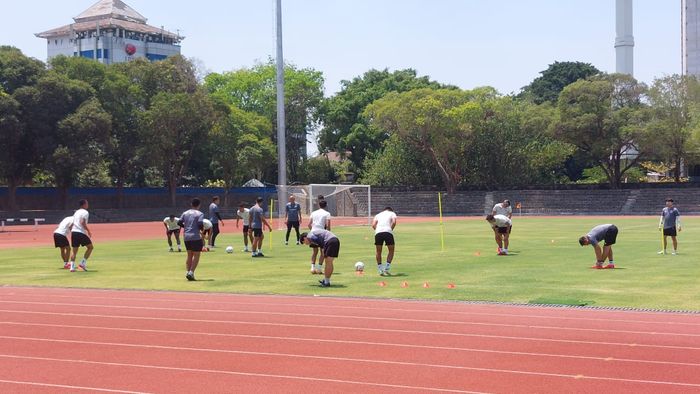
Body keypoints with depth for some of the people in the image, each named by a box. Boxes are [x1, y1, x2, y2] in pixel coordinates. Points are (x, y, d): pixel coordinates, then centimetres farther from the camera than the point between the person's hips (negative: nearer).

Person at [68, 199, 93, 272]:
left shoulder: (76, 212, 21)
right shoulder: (85, 212, -4)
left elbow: (72, 224, 21)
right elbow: (82, 222, -17)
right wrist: (88, 230, -12)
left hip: (73, 232, 7)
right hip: (81, 233, -7)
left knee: (74, 251, 9)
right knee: (90, 247, 7)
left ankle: (72, 267, 0)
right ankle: (83, 263, 2)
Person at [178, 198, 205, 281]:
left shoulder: (185, 213, 11)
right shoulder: (200, 214, -5)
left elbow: (179, 223, 5)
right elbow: (200, 224, -17)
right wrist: (202, 229, 3)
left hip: (186, 237, 6)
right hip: (196, 237, -6)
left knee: (189, 255, 17)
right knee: (196, 255, 1)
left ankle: (188, 272, 10)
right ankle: (191, 272, -10)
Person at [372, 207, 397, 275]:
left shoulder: (378, 214, 29)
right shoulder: (392, 213, 21)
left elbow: (373, 225, 11)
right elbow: (394, 222, 0)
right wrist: (391, 229, 9)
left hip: (378, 233, 2)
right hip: (388, 232, -2)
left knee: (378, 252, 17)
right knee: (391, 251, 15)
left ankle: (380, 269, 15)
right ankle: (387, 268, 5)